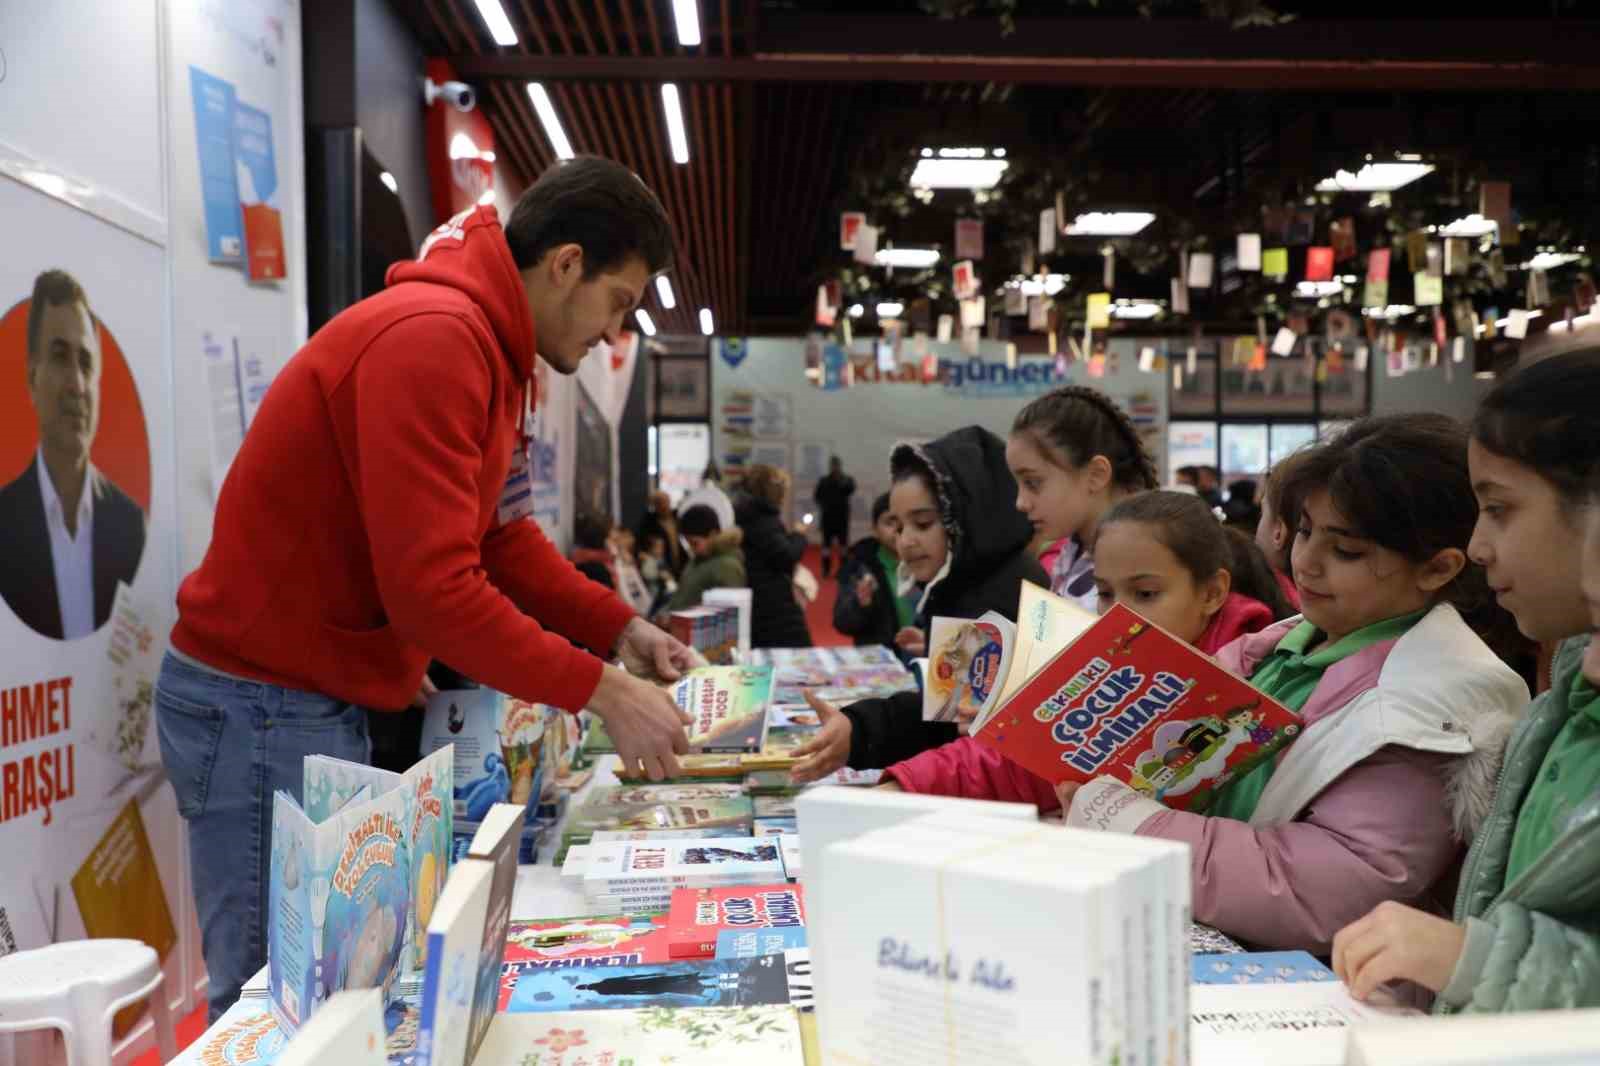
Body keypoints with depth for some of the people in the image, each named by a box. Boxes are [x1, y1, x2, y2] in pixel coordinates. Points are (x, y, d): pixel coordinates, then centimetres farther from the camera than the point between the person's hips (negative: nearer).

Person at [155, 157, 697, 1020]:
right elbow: (433, 588, -28)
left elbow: (502, 538, 12)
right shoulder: (432, 339, -23)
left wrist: (619, 628, 2)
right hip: (263, 708, -10)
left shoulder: (486, 347, 11)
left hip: (318, 701, 10)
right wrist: (600, 691, -21)